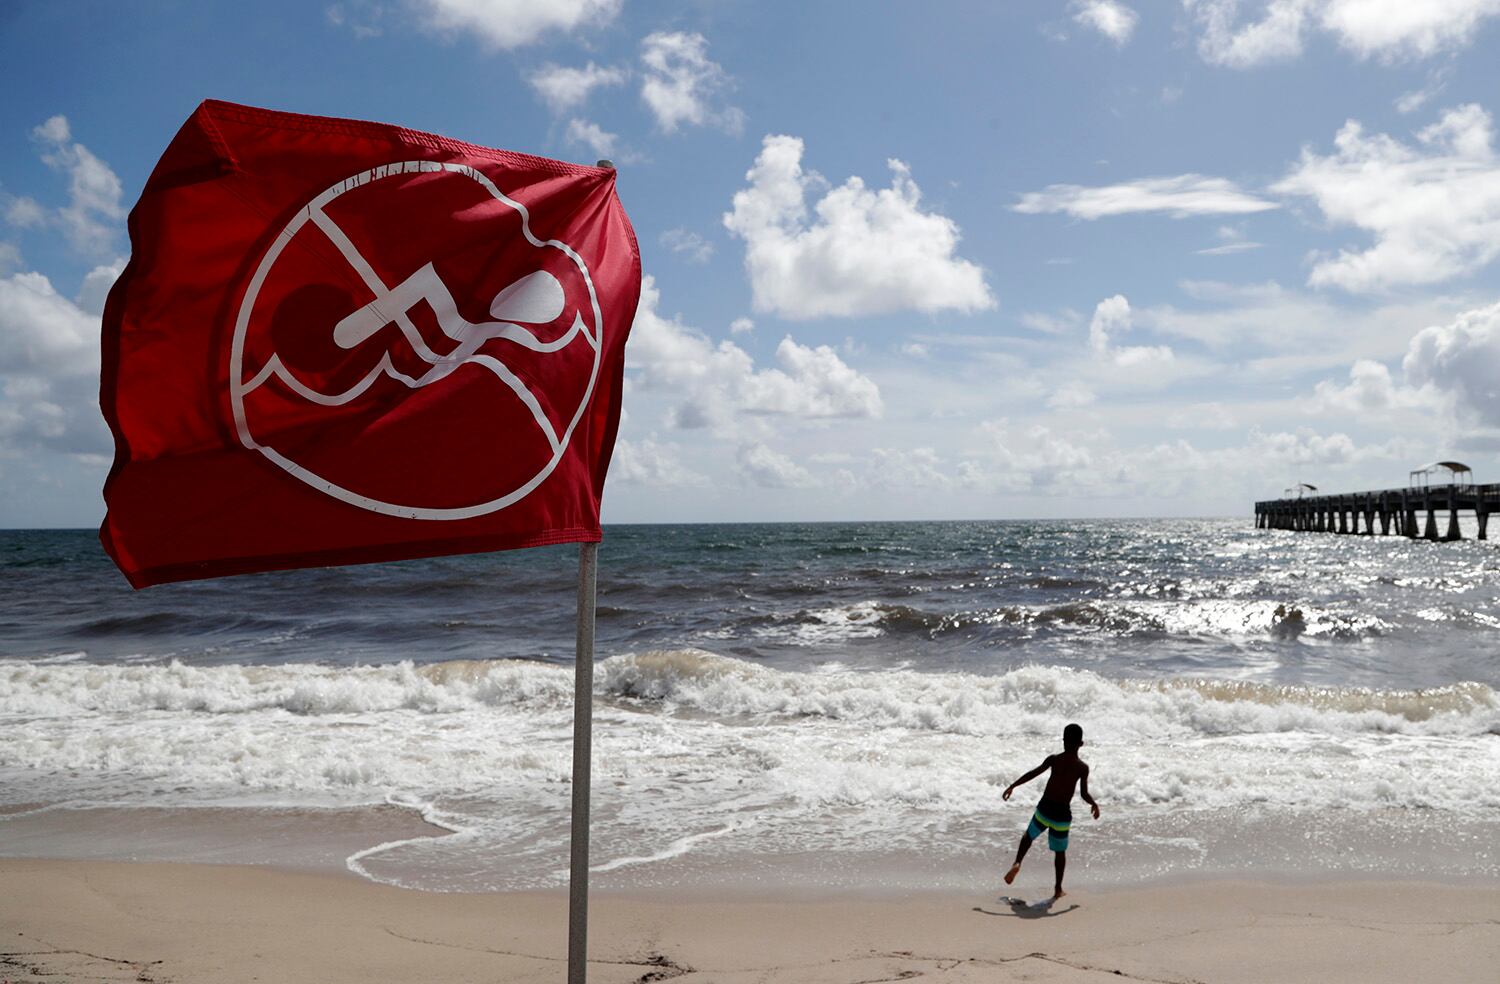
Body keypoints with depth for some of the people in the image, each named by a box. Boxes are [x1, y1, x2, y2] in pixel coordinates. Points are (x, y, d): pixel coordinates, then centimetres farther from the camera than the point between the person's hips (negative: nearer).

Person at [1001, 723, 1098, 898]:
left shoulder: (1054, 759, -6)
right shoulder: (1083, 767, -8)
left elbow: (1033, 773, -9)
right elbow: (1084, 794, -9)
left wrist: (1012, 786, -2)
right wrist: (1094, 804, 11)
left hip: (1044, 808, 1)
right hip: (1062, 813, -1)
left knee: (1029, 836, 24)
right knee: (1060, 851, 15)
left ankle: (1017, 862, 3)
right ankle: (1058, 889, 22)